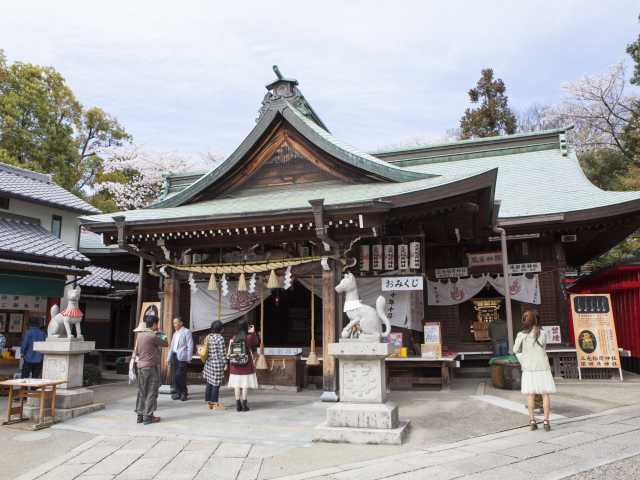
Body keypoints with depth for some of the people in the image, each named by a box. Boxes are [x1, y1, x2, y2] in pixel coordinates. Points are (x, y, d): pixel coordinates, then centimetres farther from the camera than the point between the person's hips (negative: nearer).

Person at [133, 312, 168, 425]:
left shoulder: (140, 335, 7)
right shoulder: (153, 336, -15)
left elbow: (136, 351, 14)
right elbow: (166, 344, -3)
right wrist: (162, 336, 11)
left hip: (140, 366, 7)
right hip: (151, 366, -7)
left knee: (142, 391, 13)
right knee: (151, 392, 0)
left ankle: (140, 415, 18)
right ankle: (148, 416, 2)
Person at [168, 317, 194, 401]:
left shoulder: (187, 332, -3)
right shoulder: (175, 333, 20)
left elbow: (190, 346, -8)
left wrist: (189, 358, -13)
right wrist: (170, 357, 16)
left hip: (182, 357, -7)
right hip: (174, 356, 7)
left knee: (180, 375, -11)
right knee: (175, 376, 4)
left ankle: (184, 393, 2)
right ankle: (178, 393, 14)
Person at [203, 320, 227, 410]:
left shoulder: (208, 337, 6)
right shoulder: (220, 338, -15)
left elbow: (206, 351, 11)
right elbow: (222, 353, -14)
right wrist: (225, 363, -6)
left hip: (209, 363, 7)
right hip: (217, 363, -7)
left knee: (209, 383, 12)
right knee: (216, 384, 1)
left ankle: (209, 403, 20)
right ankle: (215, 404, 8)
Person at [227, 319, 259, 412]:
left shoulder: (233, 338, -1)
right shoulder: (249, 337, -9)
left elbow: (229, 353, 3)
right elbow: (256, 343, 11)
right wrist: (253, 332, 14)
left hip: (235, 366, 3)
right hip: (246, 366, -3)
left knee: (237, 385, 7)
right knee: (245, 385, 2)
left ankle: (238, 405, 10)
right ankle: (244, 404, 2)